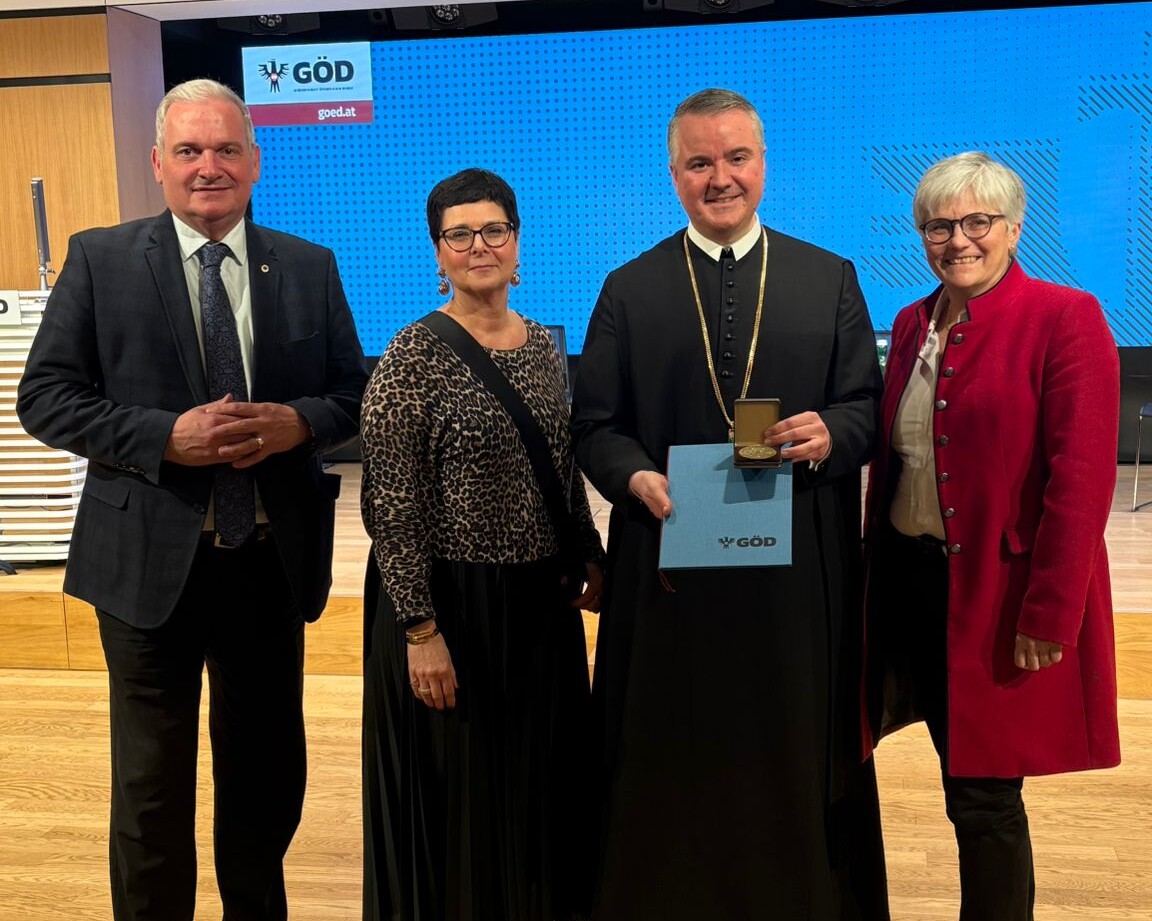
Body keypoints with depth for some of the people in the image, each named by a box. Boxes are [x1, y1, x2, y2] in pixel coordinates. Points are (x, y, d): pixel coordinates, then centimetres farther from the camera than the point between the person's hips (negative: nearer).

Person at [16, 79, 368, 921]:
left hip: (273, 558, 3)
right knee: (152, 786, 12)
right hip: (150, 559, -2)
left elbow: (355, 393, 6)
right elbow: (45, 398, -5)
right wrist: (166, 437, -19)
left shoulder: (309, 267, 3)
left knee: (268, 768, 18)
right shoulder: (100, 259, -3)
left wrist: (297, 422, -15)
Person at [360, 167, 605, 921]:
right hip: (450, 604, -6)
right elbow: (389, 508, -15)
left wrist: (591, 557, 8)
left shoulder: (545, 347, 6)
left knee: (543, 782, 19)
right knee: (456, 795, 8)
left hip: (542, 603, 6)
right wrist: (422, 630, -17)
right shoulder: (413, 356, -13)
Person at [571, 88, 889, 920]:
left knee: (793, 763, 10)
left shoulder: (831, 280, 7)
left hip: (799, 568, 1)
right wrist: (638, 478, -16)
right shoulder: (629, 291, 5)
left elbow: (869, 410, 5)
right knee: (674, 765, 8)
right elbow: (595, 425, 3)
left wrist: (829, 435, -17)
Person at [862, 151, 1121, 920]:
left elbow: (1082, 480, -14)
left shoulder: (1065, 319, -9)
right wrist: (879, 577, 7)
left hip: (1000, 601, -5)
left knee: (984, 796, 5)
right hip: (914, 582, 5)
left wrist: (1049, 615, -17)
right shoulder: (913, 324, 10)